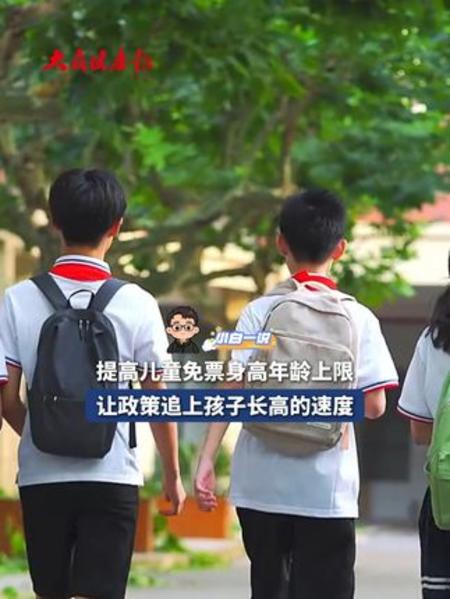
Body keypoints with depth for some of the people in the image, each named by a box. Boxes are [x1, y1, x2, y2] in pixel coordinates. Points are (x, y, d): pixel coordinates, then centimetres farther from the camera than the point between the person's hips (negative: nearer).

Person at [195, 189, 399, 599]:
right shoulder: (358, 318, -2)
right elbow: (374, 405, -5)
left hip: (261, 487, 2)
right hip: (327, 488, -2)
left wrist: (206, 461, -9)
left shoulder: (259, 313, 0)